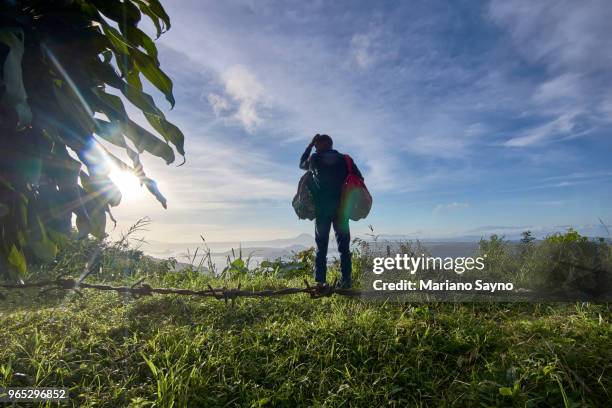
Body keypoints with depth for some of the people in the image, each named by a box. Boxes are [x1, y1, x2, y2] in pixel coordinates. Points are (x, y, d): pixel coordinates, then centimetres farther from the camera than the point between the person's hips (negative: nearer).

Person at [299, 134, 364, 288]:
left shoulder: (315, 159, 4)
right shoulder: (344, 159, 10)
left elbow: (301, 164, 25)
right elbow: (359, 179, 5)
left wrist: (310, 145, 26)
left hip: (322, 208, -1)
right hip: (341, 207, 2)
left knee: (321, 246, 1)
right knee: (344, 245, 4)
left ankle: (320, 281, -4)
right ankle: (346, 279, -1)